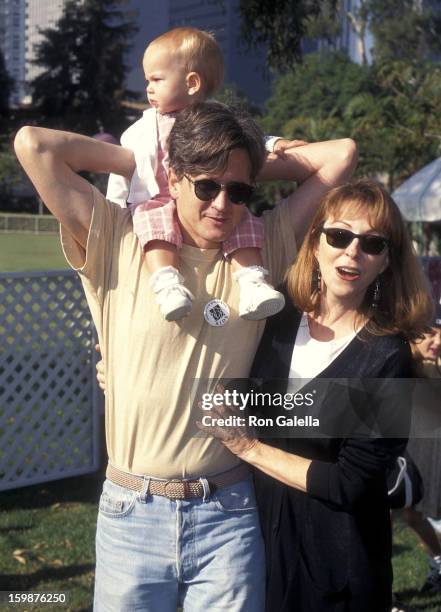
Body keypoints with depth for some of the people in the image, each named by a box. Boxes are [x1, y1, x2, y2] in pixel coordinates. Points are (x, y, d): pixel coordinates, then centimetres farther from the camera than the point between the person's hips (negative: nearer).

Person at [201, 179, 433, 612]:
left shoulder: (386, 357, -16)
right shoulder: (278, 317, -5)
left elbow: (350, 483, -18)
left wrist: (249, 447, -17)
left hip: (334, 560, -4)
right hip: (258, 530, 4)